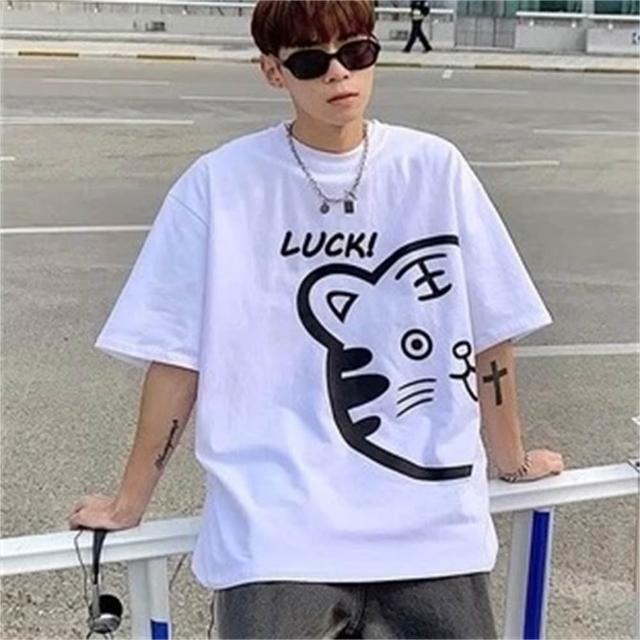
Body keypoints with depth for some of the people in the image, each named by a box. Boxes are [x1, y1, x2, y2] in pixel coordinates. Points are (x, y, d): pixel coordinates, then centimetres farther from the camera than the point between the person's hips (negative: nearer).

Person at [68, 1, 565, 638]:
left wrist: (509, 458, 16)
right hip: (275, 535, -1)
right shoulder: (219, 182, -4)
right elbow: (177, 354, 0)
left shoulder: (434, 169, -1)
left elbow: (489, 332, 7)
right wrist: (130, 502, 6)